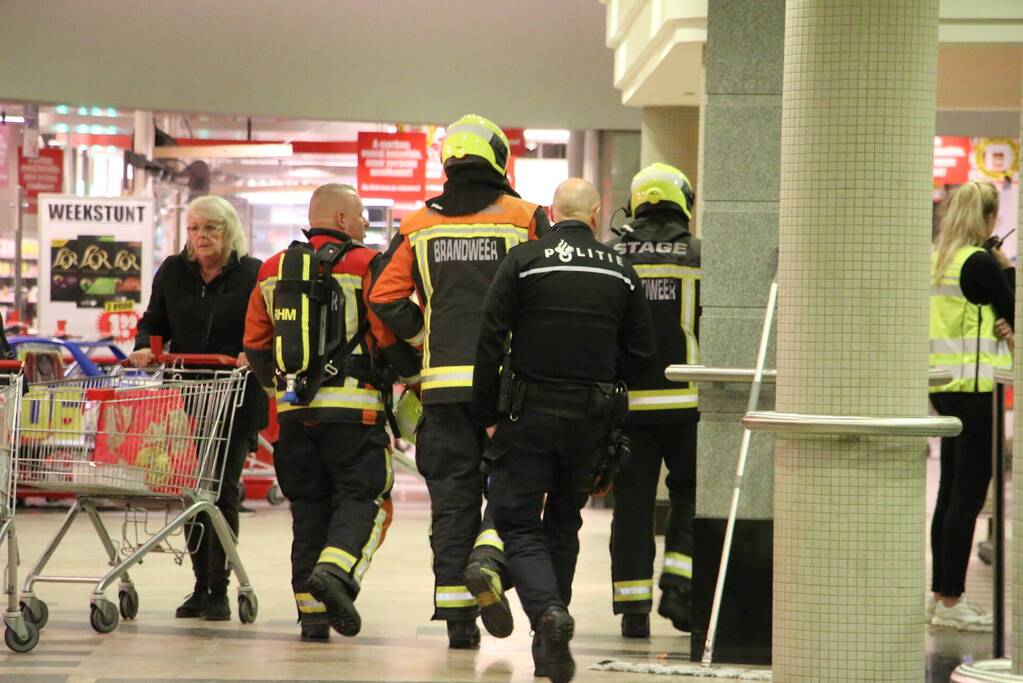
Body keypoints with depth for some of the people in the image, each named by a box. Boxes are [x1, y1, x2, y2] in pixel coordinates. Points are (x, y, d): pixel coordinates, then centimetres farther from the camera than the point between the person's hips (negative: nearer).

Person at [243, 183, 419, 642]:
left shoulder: (272, 271, 12)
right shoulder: (364, 265, -5)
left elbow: (256, 345, 16)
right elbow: (391, 335, -7)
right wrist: (417, 376, 11)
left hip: (294, 410, 5)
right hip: (353, 408, -5)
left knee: (308, 508, 10)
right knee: (362, 500, 1)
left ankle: (312, 612, 7)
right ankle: (334, 571, -24)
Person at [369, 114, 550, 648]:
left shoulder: (420, 226, 7)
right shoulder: (524, 218, 0)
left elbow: (386, 299, 2)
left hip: (444, 380, 2)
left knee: (452, 495, 6)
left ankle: (457, 617, 5)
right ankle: (488, 561, -19)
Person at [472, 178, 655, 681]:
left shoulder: (524, 261, -6)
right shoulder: (620, 272, 3)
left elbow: (490, 342, -8)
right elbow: (640, 353, 5)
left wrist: (488, 414, 0)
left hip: (529, 413, -3)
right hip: (590, 417, 3)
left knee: (518, 523, 1)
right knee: (564, 522, 17)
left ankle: (547, 611, -24)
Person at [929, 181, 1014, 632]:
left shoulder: (936, 260, 11)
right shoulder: (981, 263, -14)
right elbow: (1013, 312, -8)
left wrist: (995, 324, 4)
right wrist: (1007, 270, 2)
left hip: (943, 385, 9)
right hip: (975, 386, -9)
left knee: (949, 493, 14)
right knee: (968, 496, -5)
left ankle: (940, 594, 18)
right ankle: (951, 602, -5)